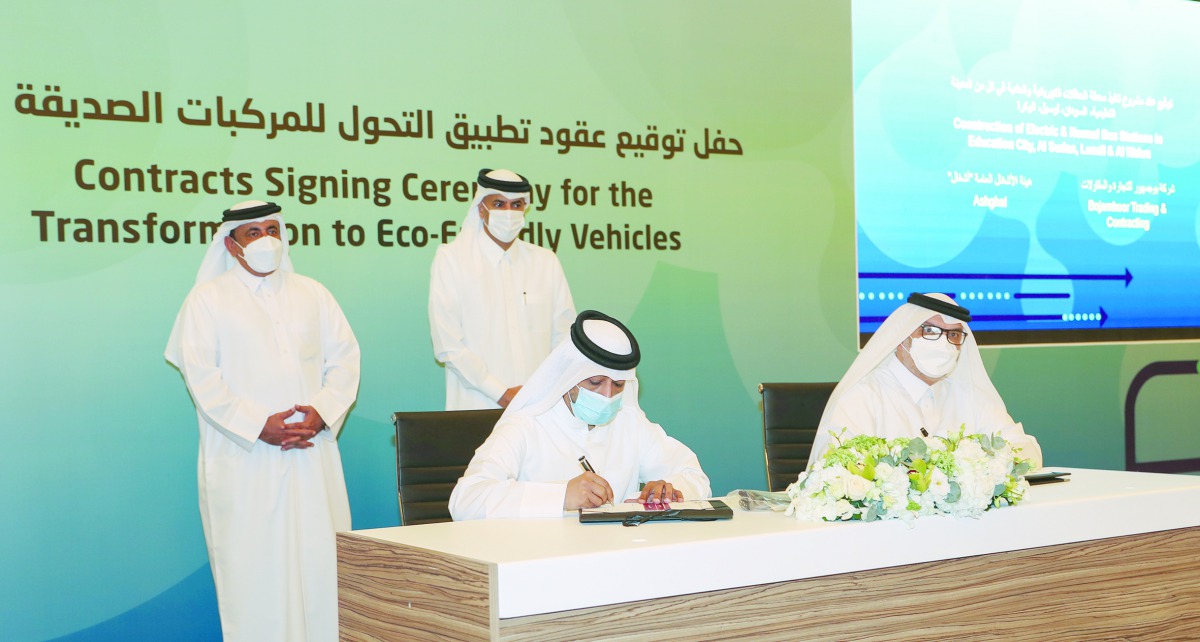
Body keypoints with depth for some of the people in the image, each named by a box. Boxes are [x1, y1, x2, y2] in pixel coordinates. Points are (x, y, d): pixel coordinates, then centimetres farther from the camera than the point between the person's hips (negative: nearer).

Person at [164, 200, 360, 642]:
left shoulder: (311, 294, 16)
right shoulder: (208, 299, 5)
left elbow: (344, 357, 9)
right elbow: (201, 376, -5)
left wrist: (323, 412, -8)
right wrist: (258, 426, -13)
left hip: (311, 454, 3)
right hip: (244, 461, -3)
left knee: (319, 560, 1)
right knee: (253, 568, -2)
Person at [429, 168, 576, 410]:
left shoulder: (546, 262, 12)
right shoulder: (450, 259, 1)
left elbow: (565, 337, 10)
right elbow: (447, 345, -6)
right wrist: (501, 393, -10)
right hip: (476, 406, -2)